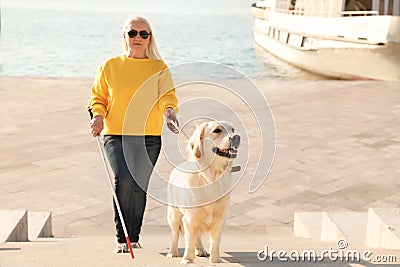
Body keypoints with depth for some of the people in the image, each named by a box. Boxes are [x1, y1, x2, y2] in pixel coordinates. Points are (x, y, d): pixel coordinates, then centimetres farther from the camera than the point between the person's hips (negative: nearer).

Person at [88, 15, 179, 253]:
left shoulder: (159, 68, 7)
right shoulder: (110, 66, 7)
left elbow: (168, 95, -2)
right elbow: (98, 97, 14)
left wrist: (169, 109, -24)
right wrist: (98, 116, -5)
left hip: (149, 138, 1)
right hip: (116, 135, -1)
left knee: (140, 187, 5)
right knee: (123, 179, -21)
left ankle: (134, 238, 24)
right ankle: (122, 238, -8)